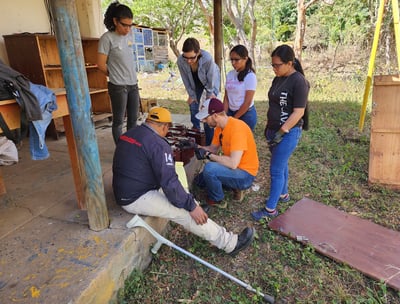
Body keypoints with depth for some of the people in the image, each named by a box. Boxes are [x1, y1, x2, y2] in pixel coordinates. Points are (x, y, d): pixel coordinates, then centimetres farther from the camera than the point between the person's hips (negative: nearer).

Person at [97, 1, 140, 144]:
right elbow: (101, 64, -9)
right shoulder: (107, 38, -11)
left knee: (133, 119, 14)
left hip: (133, 84, 7)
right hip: (118, 86, -6)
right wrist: (115, 75, 5)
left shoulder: (131, 34, 7)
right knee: (119, 121, 2)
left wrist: (129, 76, 15)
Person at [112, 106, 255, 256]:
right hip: (137, 199, -10)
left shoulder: (128, 134, 7)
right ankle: (230, 243, -2)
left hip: (123, 193, 10)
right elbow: (169, 182, -24)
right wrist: (191, 206, -15)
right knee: (186, 213, -12)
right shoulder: (158, 144, -21)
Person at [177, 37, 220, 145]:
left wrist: (209, 93, -12)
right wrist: (191, 95, -5)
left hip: (211, 81, -3)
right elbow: (185, 80, -15)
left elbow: (211, 78, -25)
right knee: (193, 105, 7)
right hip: (195, 83, 4)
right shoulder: (180, 60, -31)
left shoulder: (208, 58, -42)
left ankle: (209, 143, 2)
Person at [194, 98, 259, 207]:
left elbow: (233, 163, -35)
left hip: (245, 174, -9)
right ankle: (236, 188, 16)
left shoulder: (237, 128, -30)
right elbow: (213, 149, 9)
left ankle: (216, 200, -1)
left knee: (209, 168, -29)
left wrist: (208, 155, -25)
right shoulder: (219, 127, -2)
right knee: (200, 180, 17)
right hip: (233, 168, 9)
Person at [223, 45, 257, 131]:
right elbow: (226, 98, 5)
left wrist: (233, 119, -11)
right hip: (231, 112, 5)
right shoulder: (229, 74, 3)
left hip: (246, 114, -5)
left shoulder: (250, 76, -13)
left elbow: (247, 102, -15)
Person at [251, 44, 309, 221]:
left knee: (276, 170, -4)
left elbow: (298, 112, -20)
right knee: (281, 165, 20)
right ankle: (283, 194, 38)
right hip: (274, 130, 8)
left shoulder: (298, 81, -16)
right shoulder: (278, 79, 9)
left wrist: (281, 133, -20)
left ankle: (270, 209, 7)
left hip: (288, 133, -8)